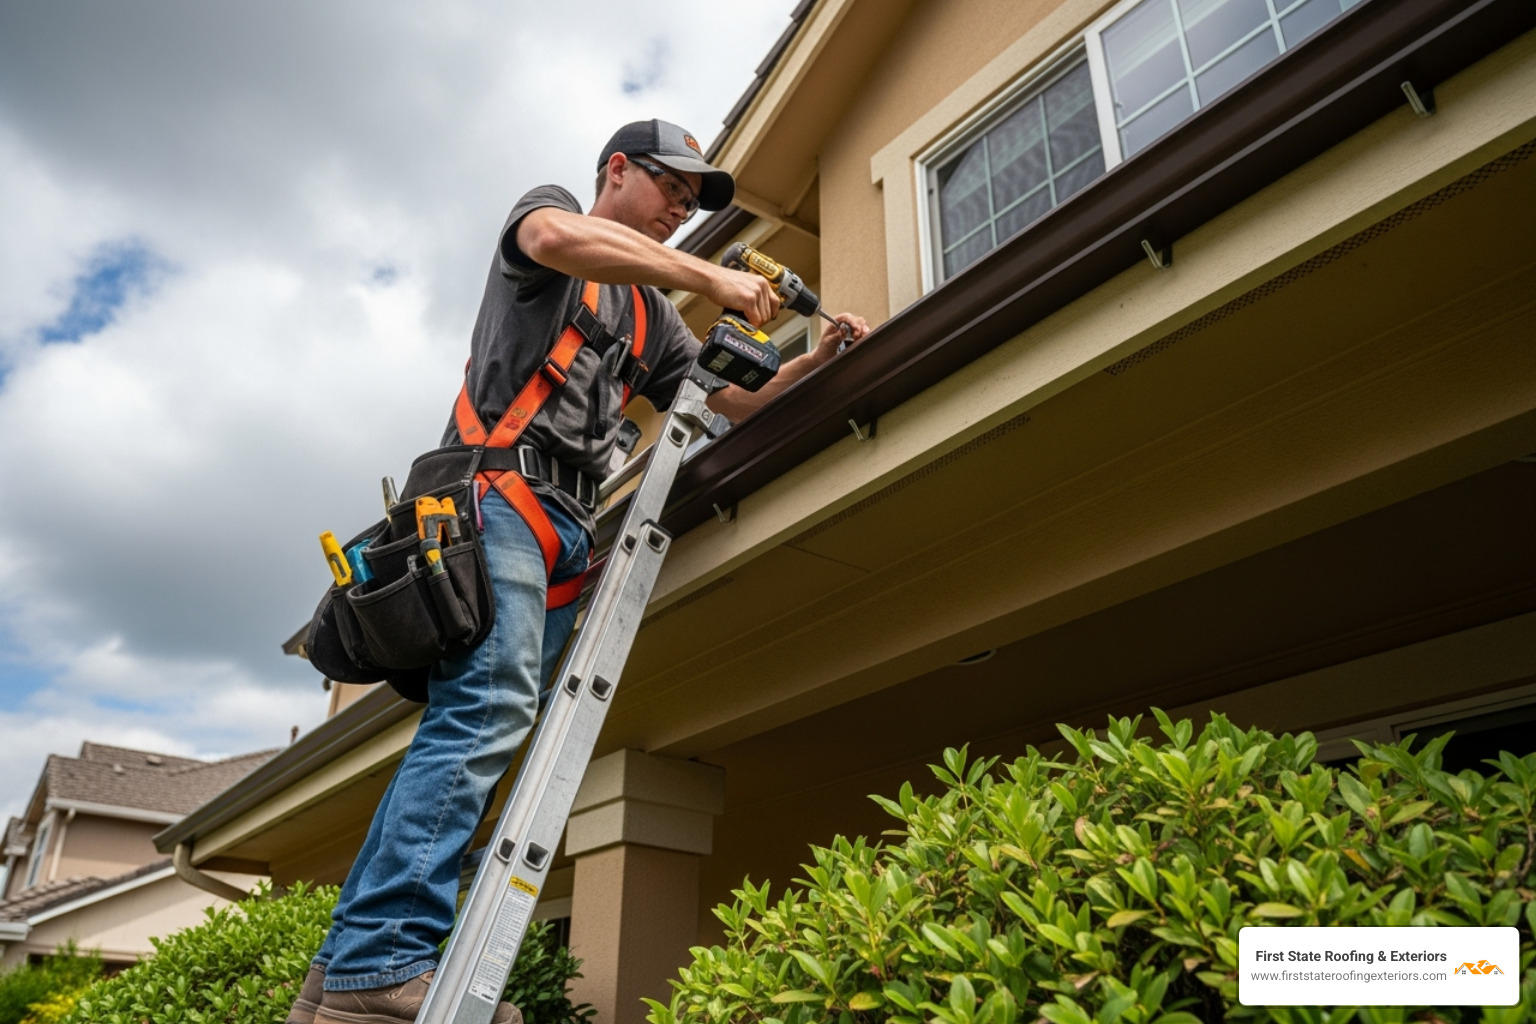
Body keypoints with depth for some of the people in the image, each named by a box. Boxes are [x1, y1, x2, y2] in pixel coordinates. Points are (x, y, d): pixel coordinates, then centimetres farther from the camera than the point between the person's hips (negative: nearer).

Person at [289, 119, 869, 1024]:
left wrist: (820, 360, 15)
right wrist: (711, 277, -12)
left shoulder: (650, 313, 32)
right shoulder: (549, 205, 13)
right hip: (501, 485, -7)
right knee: (489, 706, -23)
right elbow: (558, 238, -14)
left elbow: (725, 403, 26)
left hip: (567, 526, 7)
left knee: (472, 732, -1)